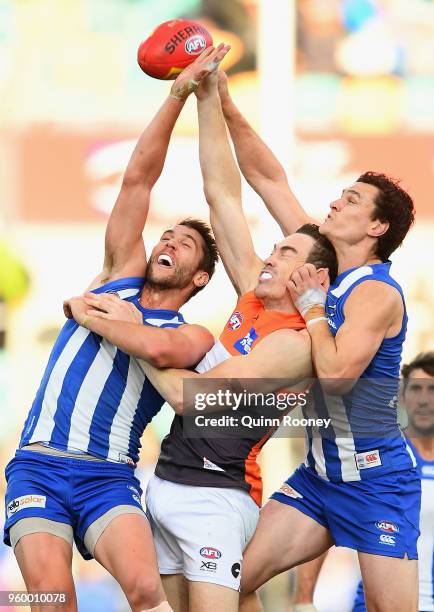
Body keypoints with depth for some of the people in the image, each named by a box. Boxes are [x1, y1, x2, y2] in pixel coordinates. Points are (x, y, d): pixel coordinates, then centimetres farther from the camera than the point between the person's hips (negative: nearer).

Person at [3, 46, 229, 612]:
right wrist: (178, 95, 12)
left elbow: (157, 346, -16)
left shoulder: (193, 338, 9)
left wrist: (88, 311, 0)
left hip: (108, 477, -2)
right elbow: (139, 177, 15)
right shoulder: (121, 275, 19)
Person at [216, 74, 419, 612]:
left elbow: (336, 374, -27)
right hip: (320, 472, 8)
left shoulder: (376, 293, -14)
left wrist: (311, 304, -14)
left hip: (376, 478, -8)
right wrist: (226, 109, 6)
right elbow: (270, 179, 11)